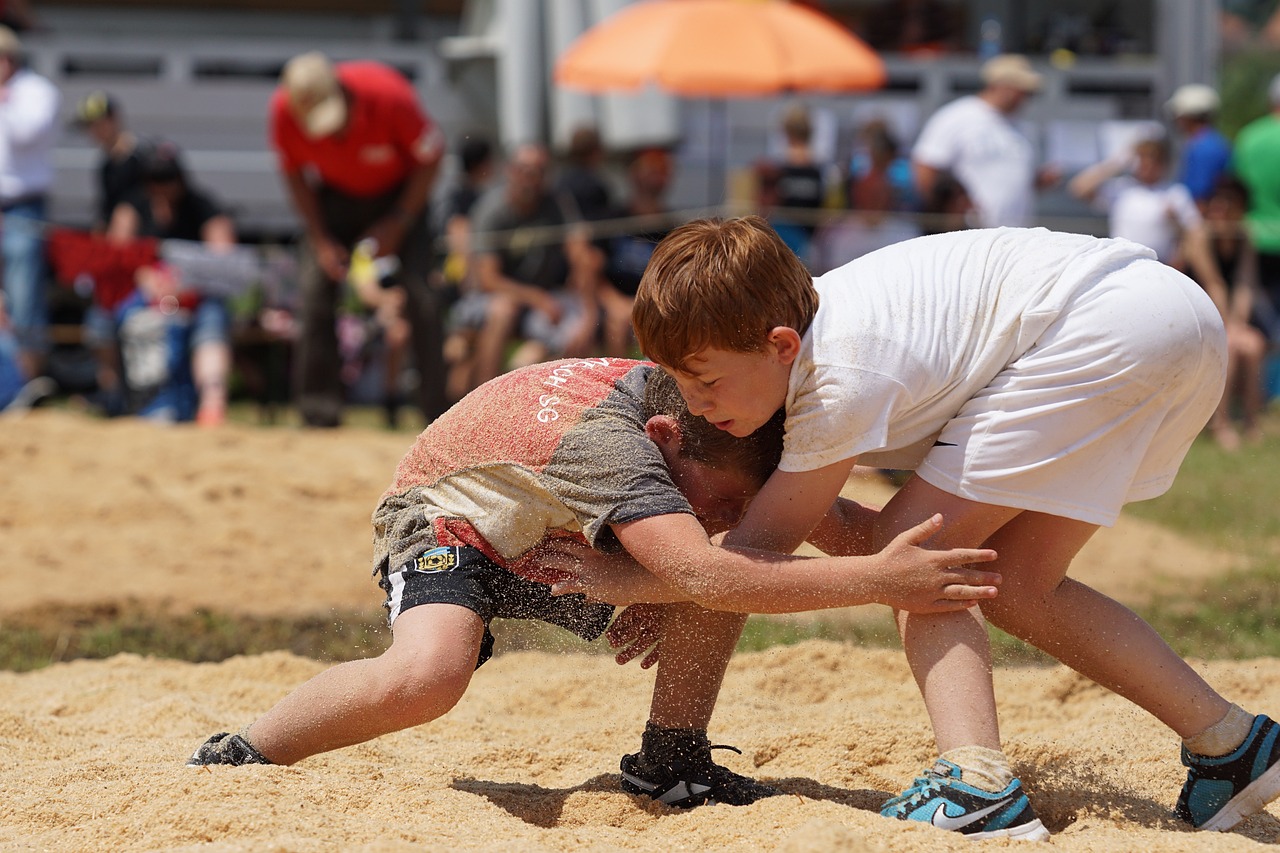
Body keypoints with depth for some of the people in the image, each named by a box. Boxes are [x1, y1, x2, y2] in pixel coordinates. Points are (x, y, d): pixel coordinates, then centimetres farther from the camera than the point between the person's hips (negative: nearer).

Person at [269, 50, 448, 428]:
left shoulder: (389, 95, -33)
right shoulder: (284, 110, -25)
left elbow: (431, 157, -17)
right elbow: (294, 174, -5)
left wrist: (397, 224, -19)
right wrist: (320, 239, -12)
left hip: (399, 195, -2)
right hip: (335, 197, 2)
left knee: (419, 294, -17)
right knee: (315, 290, -12)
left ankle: (436, 408, -9)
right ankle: (319, 415, -7)